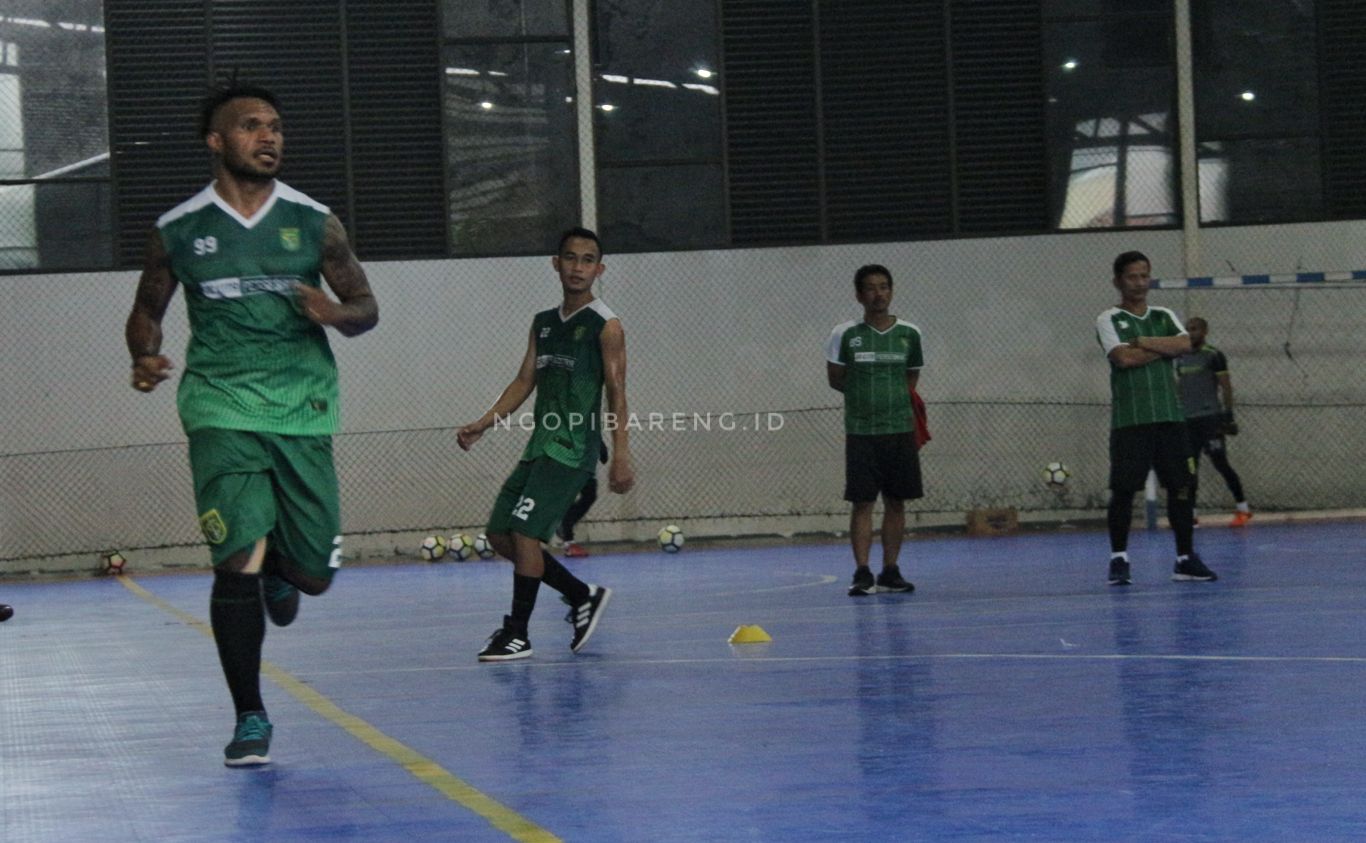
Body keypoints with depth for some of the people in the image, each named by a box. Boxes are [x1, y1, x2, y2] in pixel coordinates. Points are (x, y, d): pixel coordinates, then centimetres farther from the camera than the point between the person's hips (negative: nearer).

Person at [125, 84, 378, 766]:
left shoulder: (314, 222, 5)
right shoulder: (178, 230, 4)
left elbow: (365, 306, 10)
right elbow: (147, 311, 16)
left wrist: (337, 313, -14)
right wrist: (145, 358, -5)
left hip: (302, 409, 2)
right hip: (221, 410, -2)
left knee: (313, 575, 5)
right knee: (237, 562, -14)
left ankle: (279, 572, 44)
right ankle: (250, 719, 0)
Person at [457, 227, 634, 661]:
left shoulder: (606, 327, -5)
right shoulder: (543, 323, 16)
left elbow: (616, 393, -10)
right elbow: (525, 381, 17)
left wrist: (620, 456, -18)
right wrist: (483, 424, 7)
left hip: (573, 449, -8)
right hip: (540, 445, 8)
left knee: (524, 531, -16)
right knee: (500, 535, 7)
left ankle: (517, 634, -4)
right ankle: (583, 597, 19)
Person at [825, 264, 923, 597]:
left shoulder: (909, 334, 5)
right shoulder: (845, 334, -2)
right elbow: (835, 379, 6)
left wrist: (894, 399, 3)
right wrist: (864, 397, 2)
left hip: (901, 429, 2)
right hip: (861, 431, -2)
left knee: (896, 502, 5)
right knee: (862, 503, -4)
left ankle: (890, 572, 12)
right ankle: (862, 574, -3)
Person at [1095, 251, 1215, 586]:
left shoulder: (1165, 317, 15)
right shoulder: (1109, 320, 1)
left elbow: (1185, 344, -4)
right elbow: (1123, 358, -15)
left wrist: (1143, 342, -9)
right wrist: (1166, 348, -5)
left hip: (1169, 416, 4)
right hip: (1129, 419, -4)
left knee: (1182, 486, 2)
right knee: (1123, 489, -4)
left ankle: (1186, 558, 9)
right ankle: (1119, 559, 4)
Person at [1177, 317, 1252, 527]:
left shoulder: (1214, 356, -4)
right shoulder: (1181, 359, 14)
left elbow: (1226, 387, -7)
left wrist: (1228, 415, -12)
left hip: (1210, 417, -6)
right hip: (1188, 420, 6)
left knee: (1220, 463, -6)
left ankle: (1243, 508, 3)